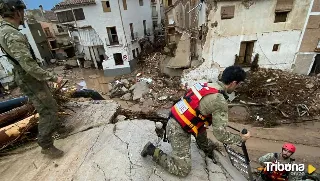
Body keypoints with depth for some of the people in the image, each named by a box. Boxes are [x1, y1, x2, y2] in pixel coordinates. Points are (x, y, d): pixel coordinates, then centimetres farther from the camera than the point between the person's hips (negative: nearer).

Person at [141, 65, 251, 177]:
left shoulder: (207, 85, 3)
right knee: (182, 170, 6)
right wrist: (241, 138, 4)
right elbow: (220, 134, -15)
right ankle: (153, 151, 8)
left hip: (174, 121, 9)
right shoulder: (220, 102, -20)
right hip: (178, 130, -9)